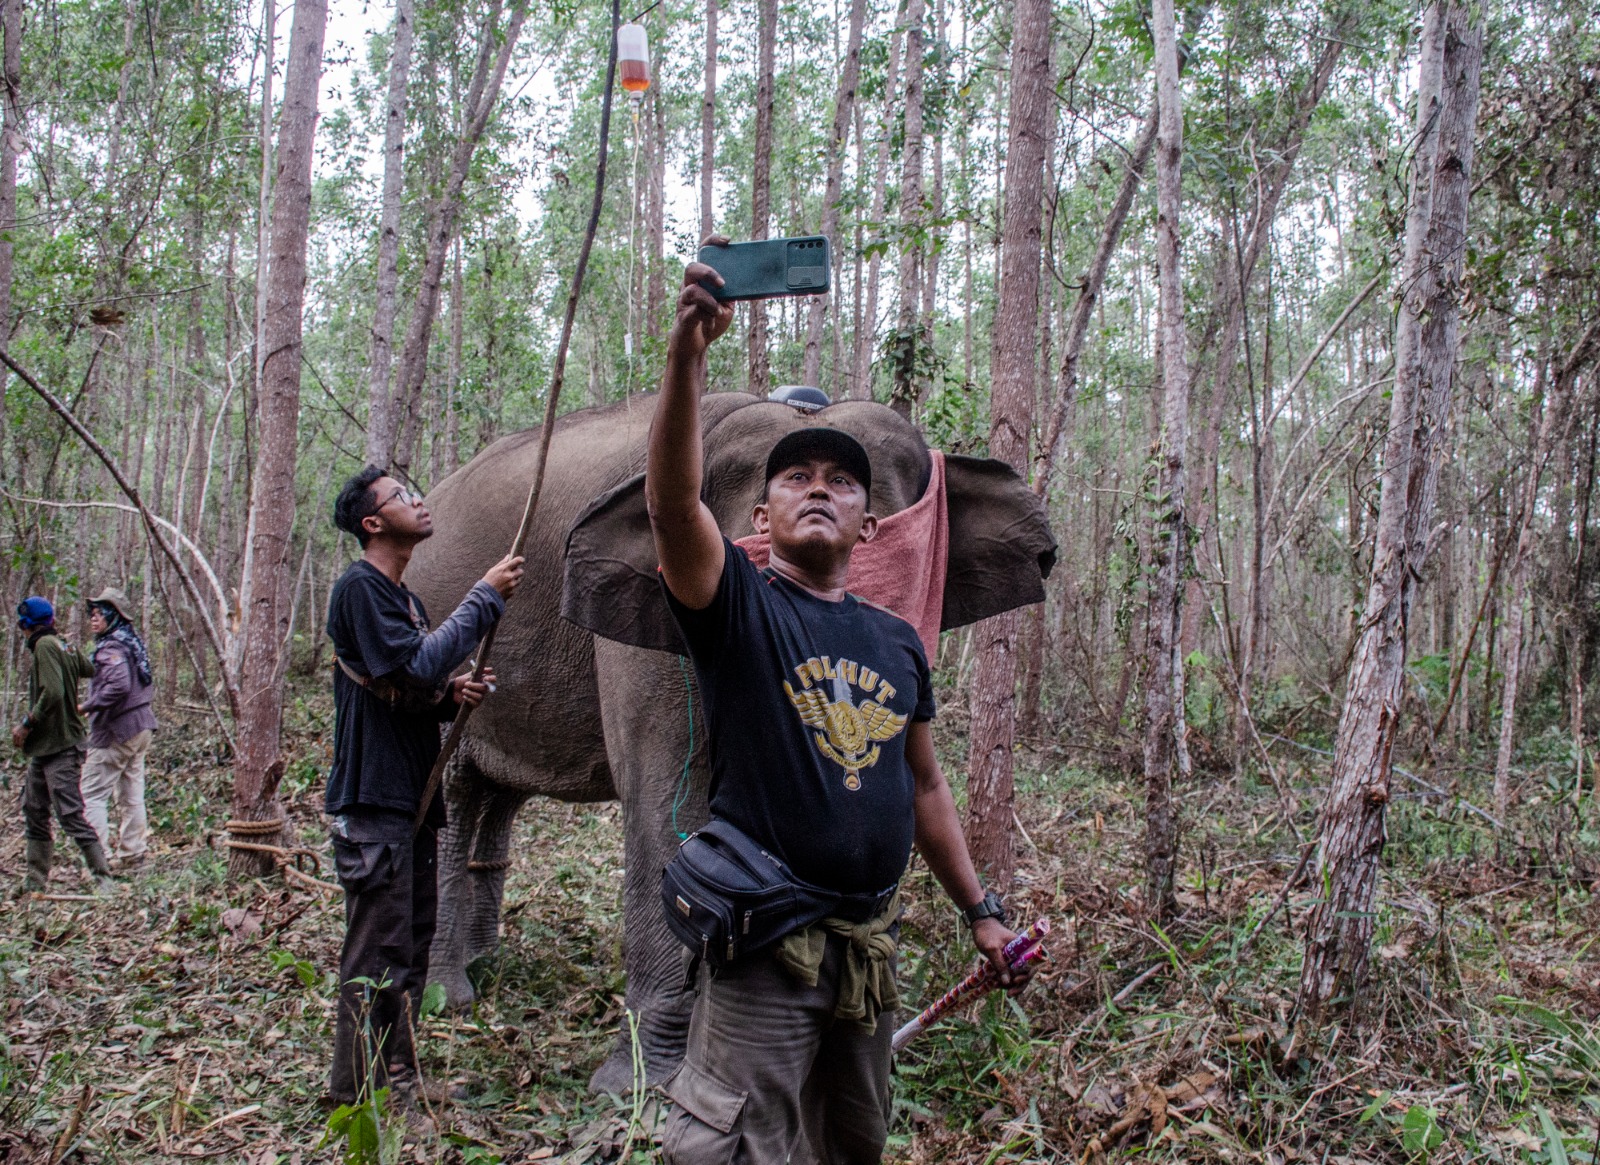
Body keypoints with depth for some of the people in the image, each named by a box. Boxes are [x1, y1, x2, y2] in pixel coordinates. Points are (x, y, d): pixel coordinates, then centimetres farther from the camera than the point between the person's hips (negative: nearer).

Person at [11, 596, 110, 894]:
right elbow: (90, 669, 18)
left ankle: (104, 878, -8)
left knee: (70, 814, -10)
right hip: (44, 747, 10)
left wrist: (26, 724, -15)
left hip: (60, 748, -10)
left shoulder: (45, 646, -14)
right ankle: (36, 878, 21)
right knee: (34, 811, 14)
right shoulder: (65, 647, 11)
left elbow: (52, 693, -23)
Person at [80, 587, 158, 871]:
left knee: (92, 795, -4)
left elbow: (119, 685, -31)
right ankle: (132, 856, 18)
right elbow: (147, 686, 21)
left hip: (115, 731, -9)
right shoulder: (133, 643, 14)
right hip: (141, 727, 9)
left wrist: (88, 705, -22)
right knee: (131, 795, 13)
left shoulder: (111, 648, -15)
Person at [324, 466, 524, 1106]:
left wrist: (451, 693, 0)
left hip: (411, 797, 10)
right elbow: (416, 666, -24)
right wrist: (486, 597, -17)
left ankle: (397, 1078, 26)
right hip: (374, 800, -10)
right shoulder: (359, 587, -11)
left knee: (413, 946, 15)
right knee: (378, 955, -5)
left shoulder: (403, 597, 18)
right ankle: (358, 1095, 6)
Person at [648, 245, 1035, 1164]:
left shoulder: (897, 642, 11)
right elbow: (673, 499, -25)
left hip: (872, 940, 6)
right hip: (765, 941, -6)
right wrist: (688, 355, -37)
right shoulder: (736, 602, -5)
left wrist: (981, 909, 16)